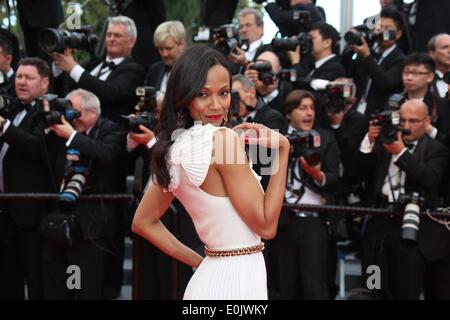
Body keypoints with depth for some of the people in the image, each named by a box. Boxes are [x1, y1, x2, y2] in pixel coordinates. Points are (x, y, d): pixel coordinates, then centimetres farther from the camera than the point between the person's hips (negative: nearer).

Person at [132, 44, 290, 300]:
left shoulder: (174, 148, 6)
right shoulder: (223, 139, -17)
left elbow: (143, 223, 15)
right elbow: (266, 226, -15)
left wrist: (200, 262, 12)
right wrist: (282, 149, -13)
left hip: (210, 277, 8)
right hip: (237, 281, -8)